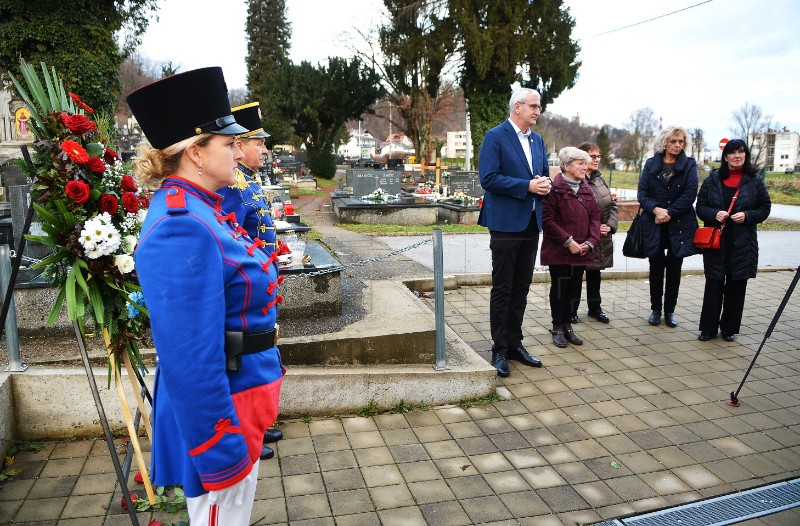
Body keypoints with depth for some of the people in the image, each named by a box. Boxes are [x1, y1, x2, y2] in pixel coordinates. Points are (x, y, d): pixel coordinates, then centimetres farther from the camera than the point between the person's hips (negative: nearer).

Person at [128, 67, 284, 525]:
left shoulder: (200, 210, 5)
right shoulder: (182, 229, -26)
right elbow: (191, 361, -28)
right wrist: (220, 454, -23)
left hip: (245, 393, 10)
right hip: (221, 412, -10)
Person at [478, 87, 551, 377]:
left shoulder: (538, 140, 14)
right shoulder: (495, 137, -8)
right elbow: (488, 178, -17)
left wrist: (545, 184, -3)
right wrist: (527, 186, -20)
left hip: (531, 223, 7)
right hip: (506, 223, -7)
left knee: (521, 288, 13)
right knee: (502, 290, 1)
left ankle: (515, 344, 24)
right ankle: (500, 350, 11)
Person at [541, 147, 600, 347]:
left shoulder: (586, 190, 10)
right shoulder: (555, 189, -12)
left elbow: (595, 217, 10)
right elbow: (547, 219, -17)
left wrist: (590, 242, -5)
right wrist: (568, 241, -18)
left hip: (582, 251, 6)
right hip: (559, 252, -6)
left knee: (574, 289, 12)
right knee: (559, 289, 4)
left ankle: (567, 325, 26)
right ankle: (557, 328, 18)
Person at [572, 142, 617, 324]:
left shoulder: (600, 180, 12)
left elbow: (612, 204, 13)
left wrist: (610, 225, -2)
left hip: (600, 239, 7)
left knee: (595, 273, 18)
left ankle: (594, 307, 30)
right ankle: (572, 310, 16)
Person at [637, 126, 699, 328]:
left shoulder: (689, 165, 2)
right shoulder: (651, 164, 6)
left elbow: (690, 194, -7)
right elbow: (642, 193, -1)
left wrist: (669, 212, -15)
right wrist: (656, 209, -17)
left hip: (679, 225, 0)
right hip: (654, 225, 1)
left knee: (674, 268, 6)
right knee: (656, 268, 5)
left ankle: (670, 310, 18)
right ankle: (656, 310, 17)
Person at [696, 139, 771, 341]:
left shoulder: (755, 180, 4)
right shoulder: (713, 179, 5)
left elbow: (765, 208, 6)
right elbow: (700, 207, 5)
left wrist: (747, 215, -12)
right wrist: (714, 214, -15)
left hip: (742, 243, 0)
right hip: (715, 241, 0)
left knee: (736, 285, 5)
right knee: (713, 284, 2)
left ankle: (730, 328, 18)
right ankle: (708, 328, 11)